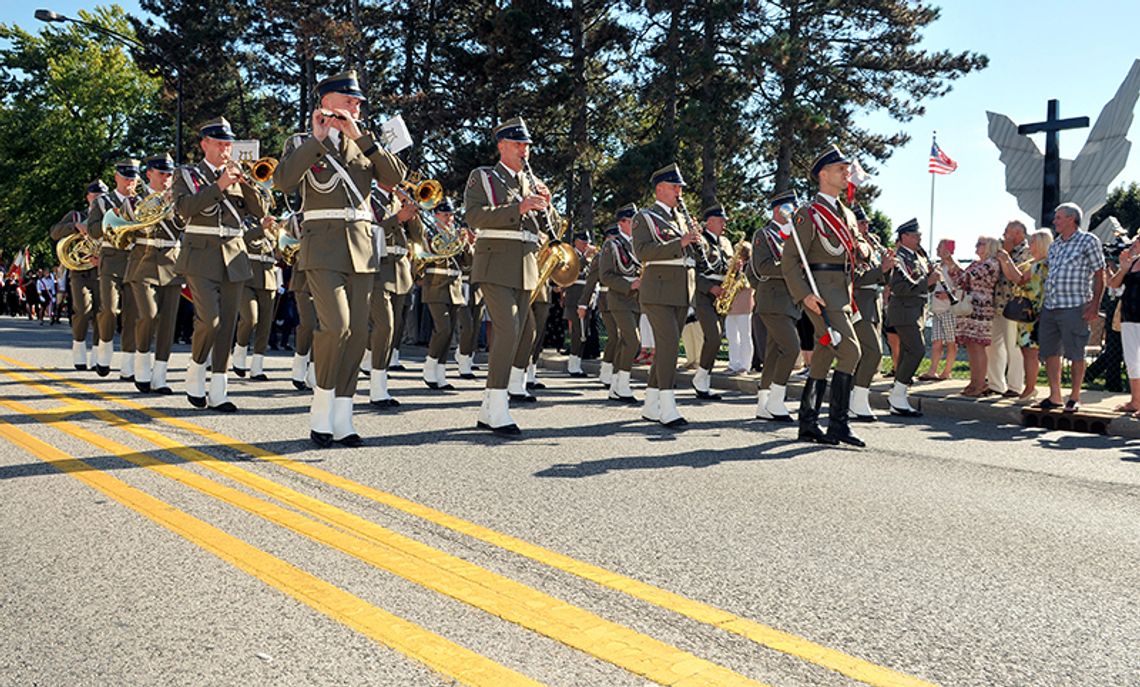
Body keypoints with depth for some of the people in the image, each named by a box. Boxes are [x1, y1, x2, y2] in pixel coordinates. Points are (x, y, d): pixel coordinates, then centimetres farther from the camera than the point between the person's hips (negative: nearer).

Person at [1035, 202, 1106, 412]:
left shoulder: (1088, 241, -1)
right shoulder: (1055, 245, 17)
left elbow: (1099, 276, -3)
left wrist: (1095, 305, -12)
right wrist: (1040, 304, 15)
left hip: (1074, 307, -6)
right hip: (1049, 307, 7)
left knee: (1075, 354, -1)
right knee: (1050, 353, 7)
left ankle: (1074, 398, 8)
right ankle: (1054, 396, 16)